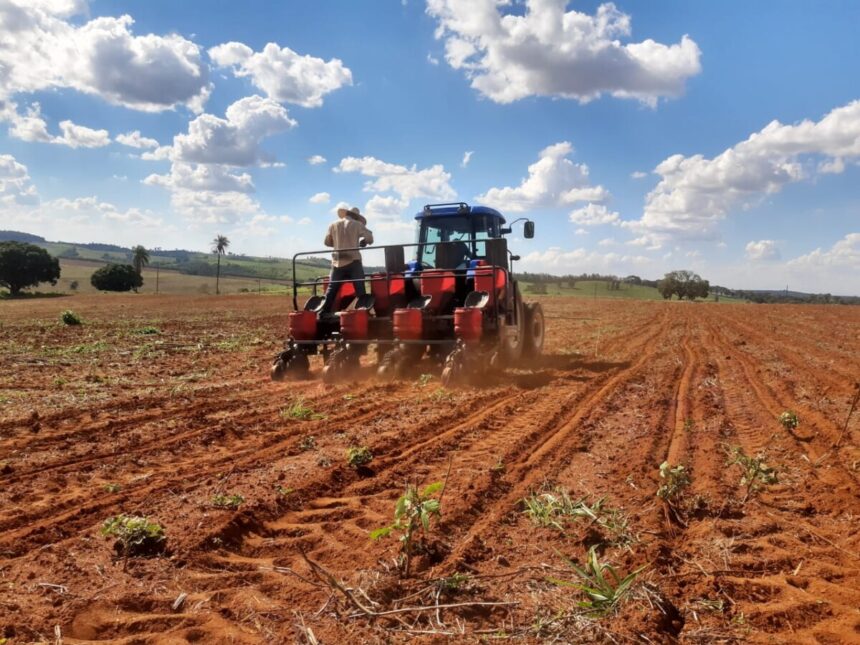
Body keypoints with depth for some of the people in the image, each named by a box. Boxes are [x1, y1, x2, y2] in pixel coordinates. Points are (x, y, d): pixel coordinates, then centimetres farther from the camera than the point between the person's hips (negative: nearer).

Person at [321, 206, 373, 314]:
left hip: (337, 262, 3)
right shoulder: (357, 224, 2)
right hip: (353, 261, -3)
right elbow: (370, 238, -1)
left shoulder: (333, 225, 10)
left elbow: (327, 242, 16)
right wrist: (363, 241, 20)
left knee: (331, 291, 8)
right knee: (360, 291, -2)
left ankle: (323, 313, 6)